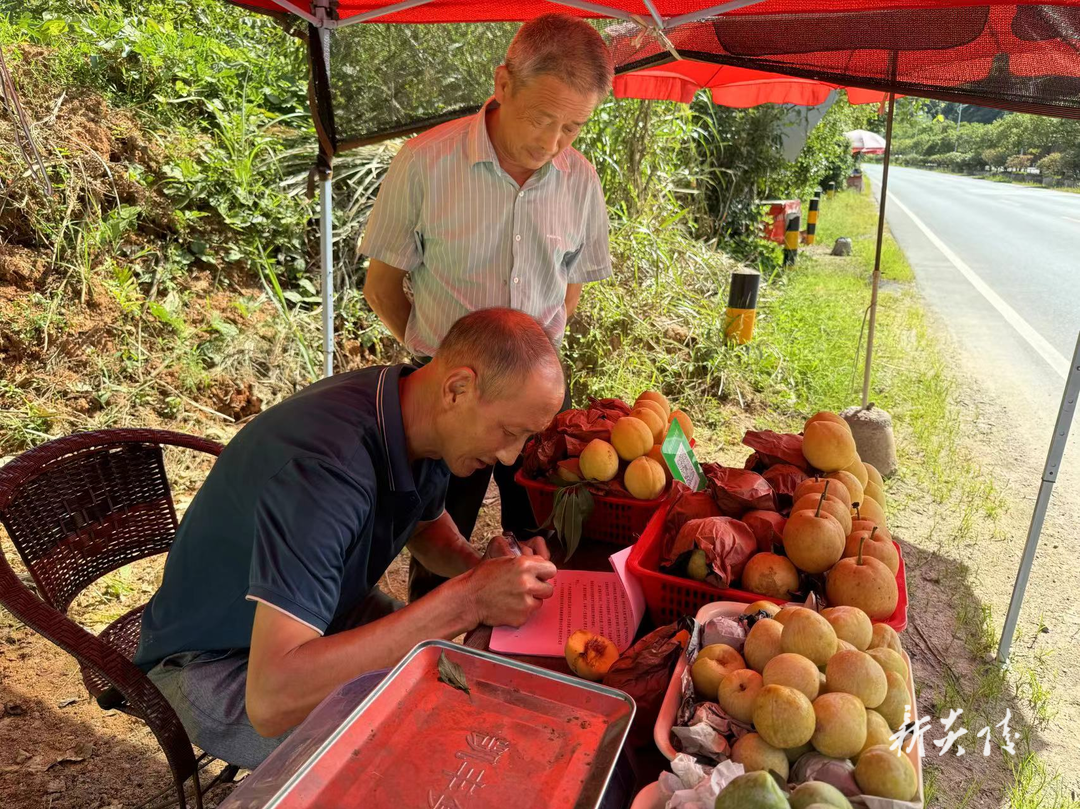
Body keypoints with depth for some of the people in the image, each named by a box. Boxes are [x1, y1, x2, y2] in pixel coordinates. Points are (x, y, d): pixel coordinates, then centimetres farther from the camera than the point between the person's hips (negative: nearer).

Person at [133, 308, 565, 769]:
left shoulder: (426, 420, -12)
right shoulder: (326, 470, -38)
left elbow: (427, 526, 9)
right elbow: (271, 698, -43)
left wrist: (481, 569, -14)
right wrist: (464, 601, -41)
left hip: (325, 617, 7)